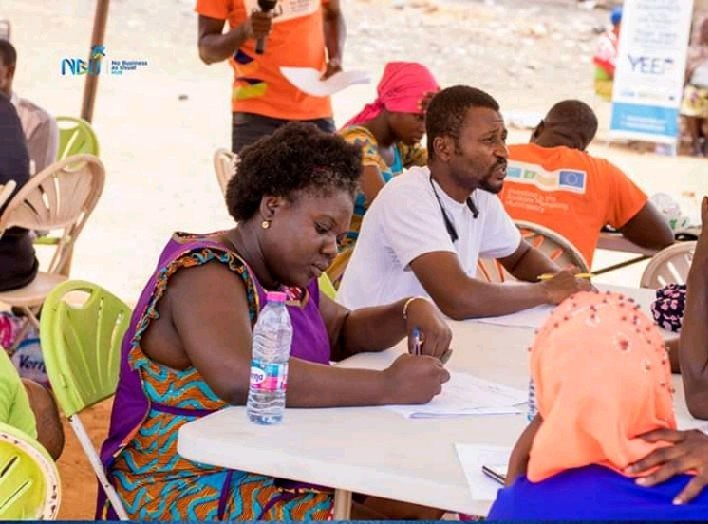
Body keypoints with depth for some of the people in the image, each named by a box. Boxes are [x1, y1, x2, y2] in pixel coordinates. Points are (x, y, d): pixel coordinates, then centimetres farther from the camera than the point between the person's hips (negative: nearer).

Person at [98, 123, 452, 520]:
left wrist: (411, 312, 2)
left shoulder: (287, 275, 8)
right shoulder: (205, 272, -18)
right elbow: (240, 376, -35)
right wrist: (385, 386, -32)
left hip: (273, 475, 8)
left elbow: (344, 332, 23)